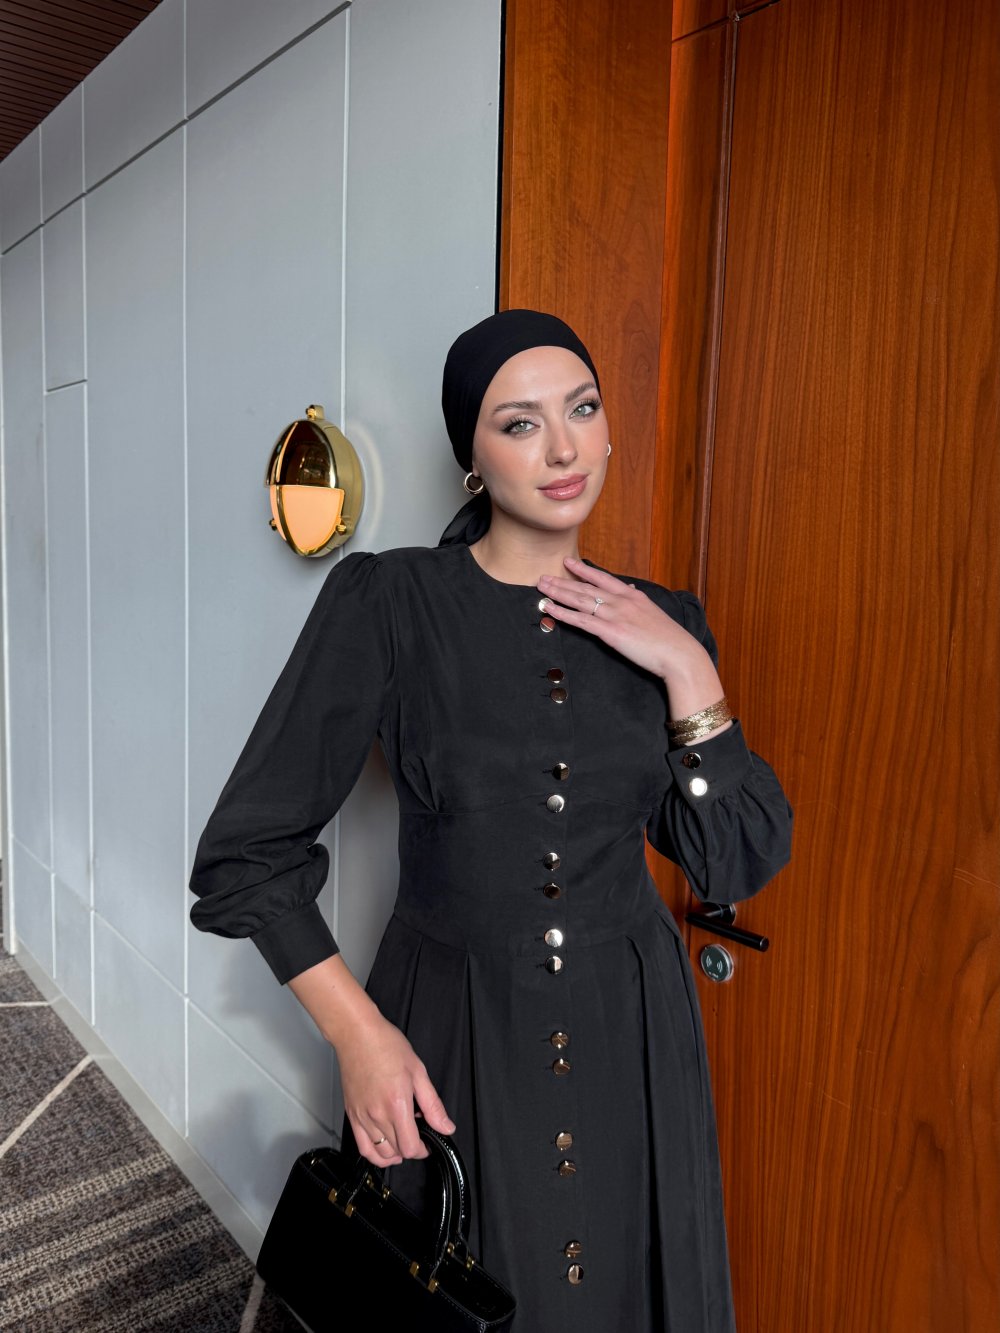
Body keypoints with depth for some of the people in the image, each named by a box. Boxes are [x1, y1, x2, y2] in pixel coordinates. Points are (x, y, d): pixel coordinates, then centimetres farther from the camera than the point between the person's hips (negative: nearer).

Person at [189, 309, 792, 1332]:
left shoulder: (662, 626, -2)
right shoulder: (386, 601, -14)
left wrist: (687, 671, -14)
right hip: (448, 1036, -2)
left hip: (630, 1032, 3)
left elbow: (738, 864, -5)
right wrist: (358, 1034, -15)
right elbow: (247, 851, -10)